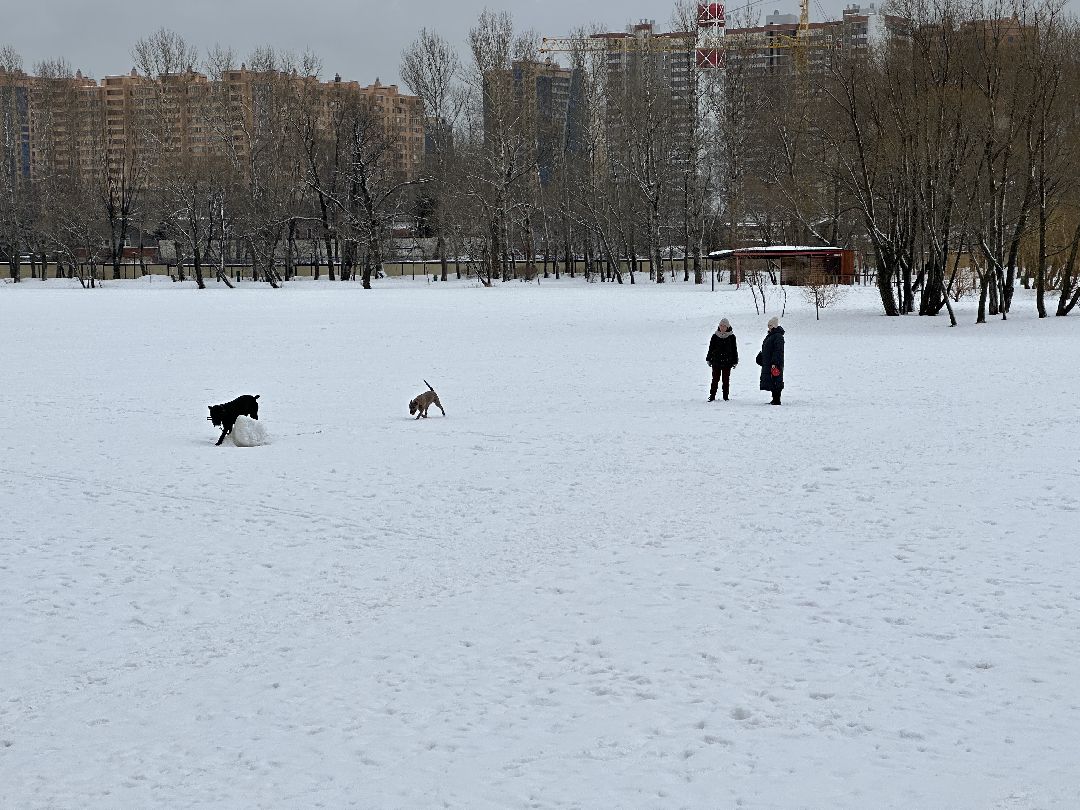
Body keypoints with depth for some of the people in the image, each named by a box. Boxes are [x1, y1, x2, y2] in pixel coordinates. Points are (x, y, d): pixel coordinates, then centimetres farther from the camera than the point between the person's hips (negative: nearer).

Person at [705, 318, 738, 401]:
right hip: (716, 361, 0)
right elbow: (711, 348, 10)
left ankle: (725, 397, 10)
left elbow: (734, 350, 7)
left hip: (727, 362, 0)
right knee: (715, 379, 1)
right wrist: (709, 359, 9)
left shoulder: (731, 337, 3)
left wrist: (735, 361, 5)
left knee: (726, 380, 3)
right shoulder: (715, 336, 5)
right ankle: (712, 396, 4)